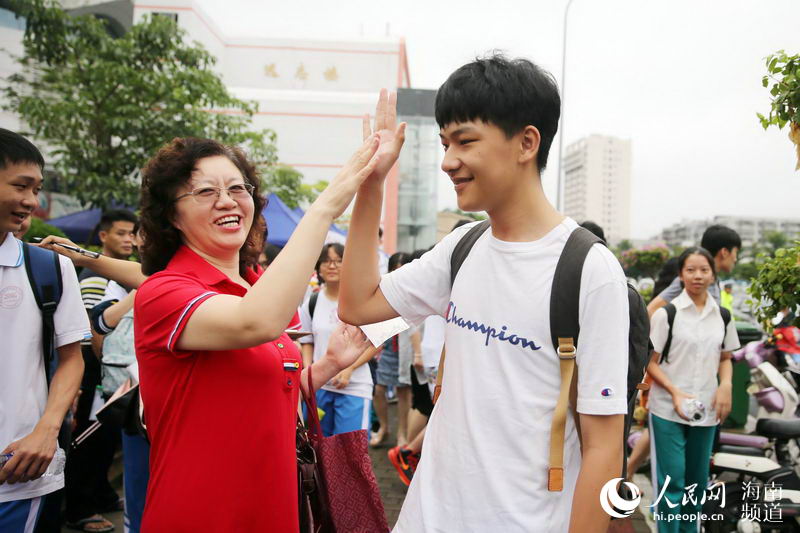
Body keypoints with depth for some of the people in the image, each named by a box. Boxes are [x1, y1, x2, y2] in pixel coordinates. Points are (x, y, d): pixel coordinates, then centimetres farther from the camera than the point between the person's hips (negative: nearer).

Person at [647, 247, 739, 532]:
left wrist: (726, 385, -3)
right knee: (671, 480, -2)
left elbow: (725, 358, 16)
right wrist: (673, 391, -20)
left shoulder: (722, 316, 5)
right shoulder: (666, 313, -8)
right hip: (668, 410, -4)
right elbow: (651, 362, -6)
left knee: (697, 479, 15)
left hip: (706, 410, 4)